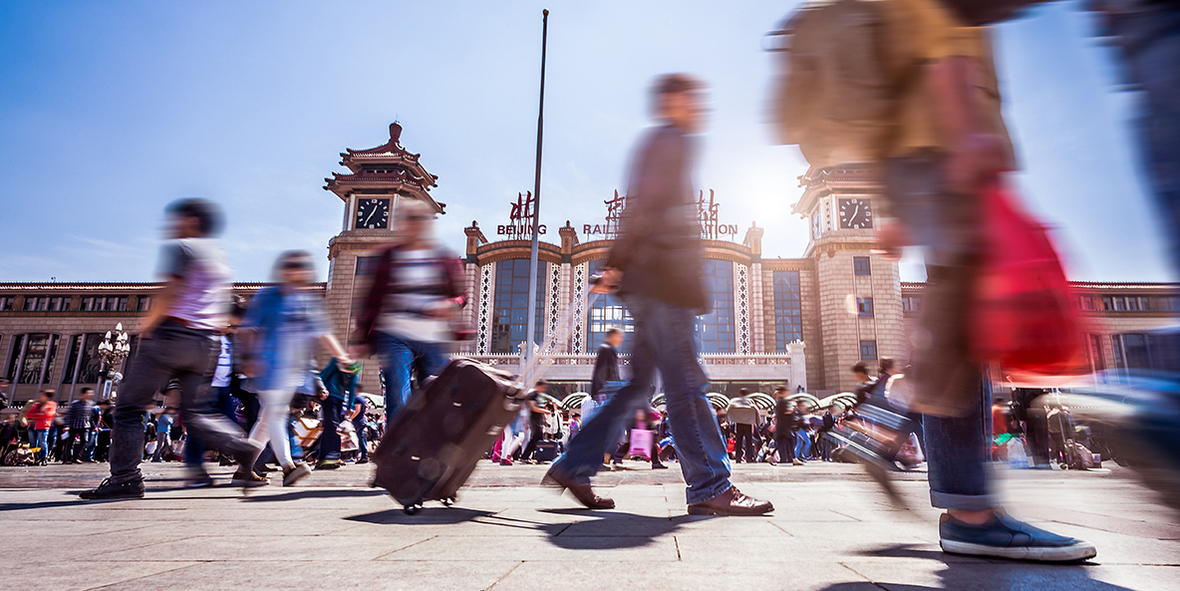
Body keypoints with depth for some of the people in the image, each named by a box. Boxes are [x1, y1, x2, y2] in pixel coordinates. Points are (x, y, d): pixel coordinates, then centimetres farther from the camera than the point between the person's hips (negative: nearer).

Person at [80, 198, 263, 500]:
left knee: (129, 405, 2)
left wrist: (146, 326, 0)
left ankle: (125, 478, -1)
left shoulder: (180, 247, -2)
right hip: (204, 342, 8)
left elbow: (169, 294, -12)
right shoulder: (220, 258, 22)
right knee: (196, 414, 8)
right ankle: (244, 448, -12)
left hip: (172, 334, -8)